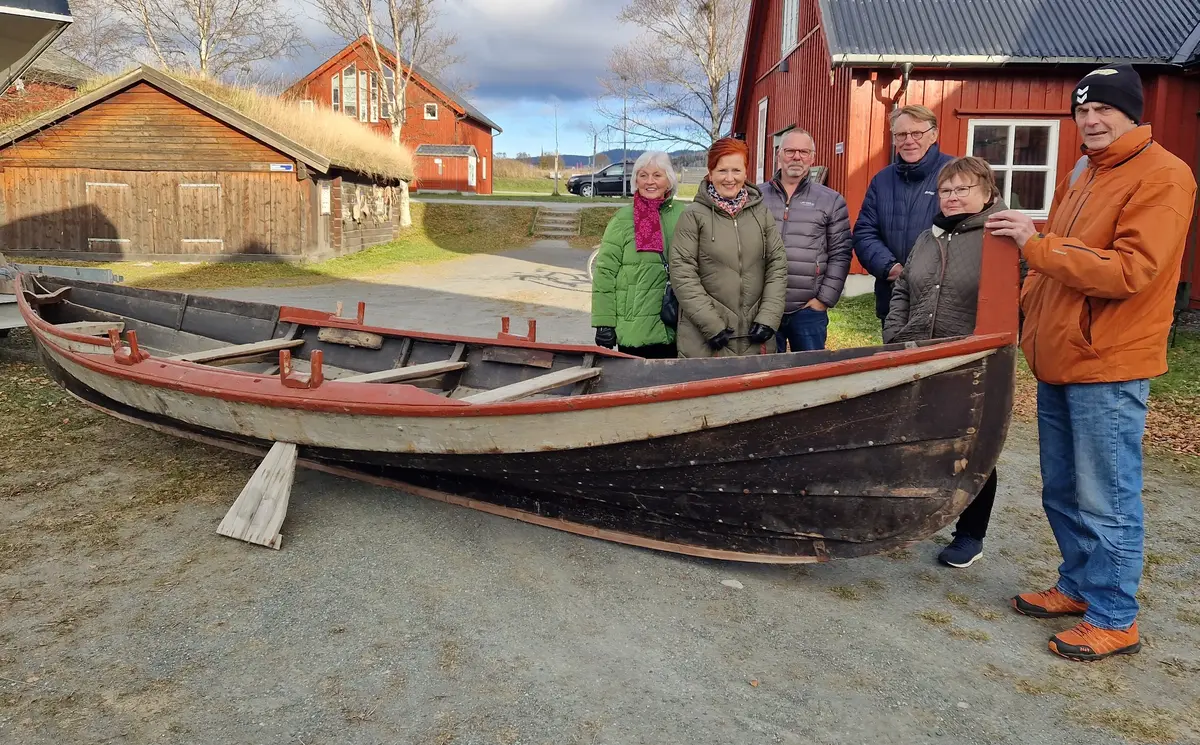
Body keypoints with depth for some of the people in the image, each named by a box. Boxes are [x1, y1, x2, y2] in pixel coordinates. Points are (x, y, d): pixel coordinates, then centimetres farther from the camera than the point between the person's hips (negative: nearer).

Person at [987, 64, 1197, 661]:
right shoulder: (1083, 175, 16)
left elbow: (1129, 272, -22)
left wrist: (1036, 244, -24)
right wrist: (1031, 305, 11)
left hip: (1107, 369, -9)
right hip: (1057, 363, 9)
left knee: (1105, 500, 0)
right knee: (1062, 492, 18)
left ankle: (1114, 619, 13)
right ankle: (1079, 586, 34)